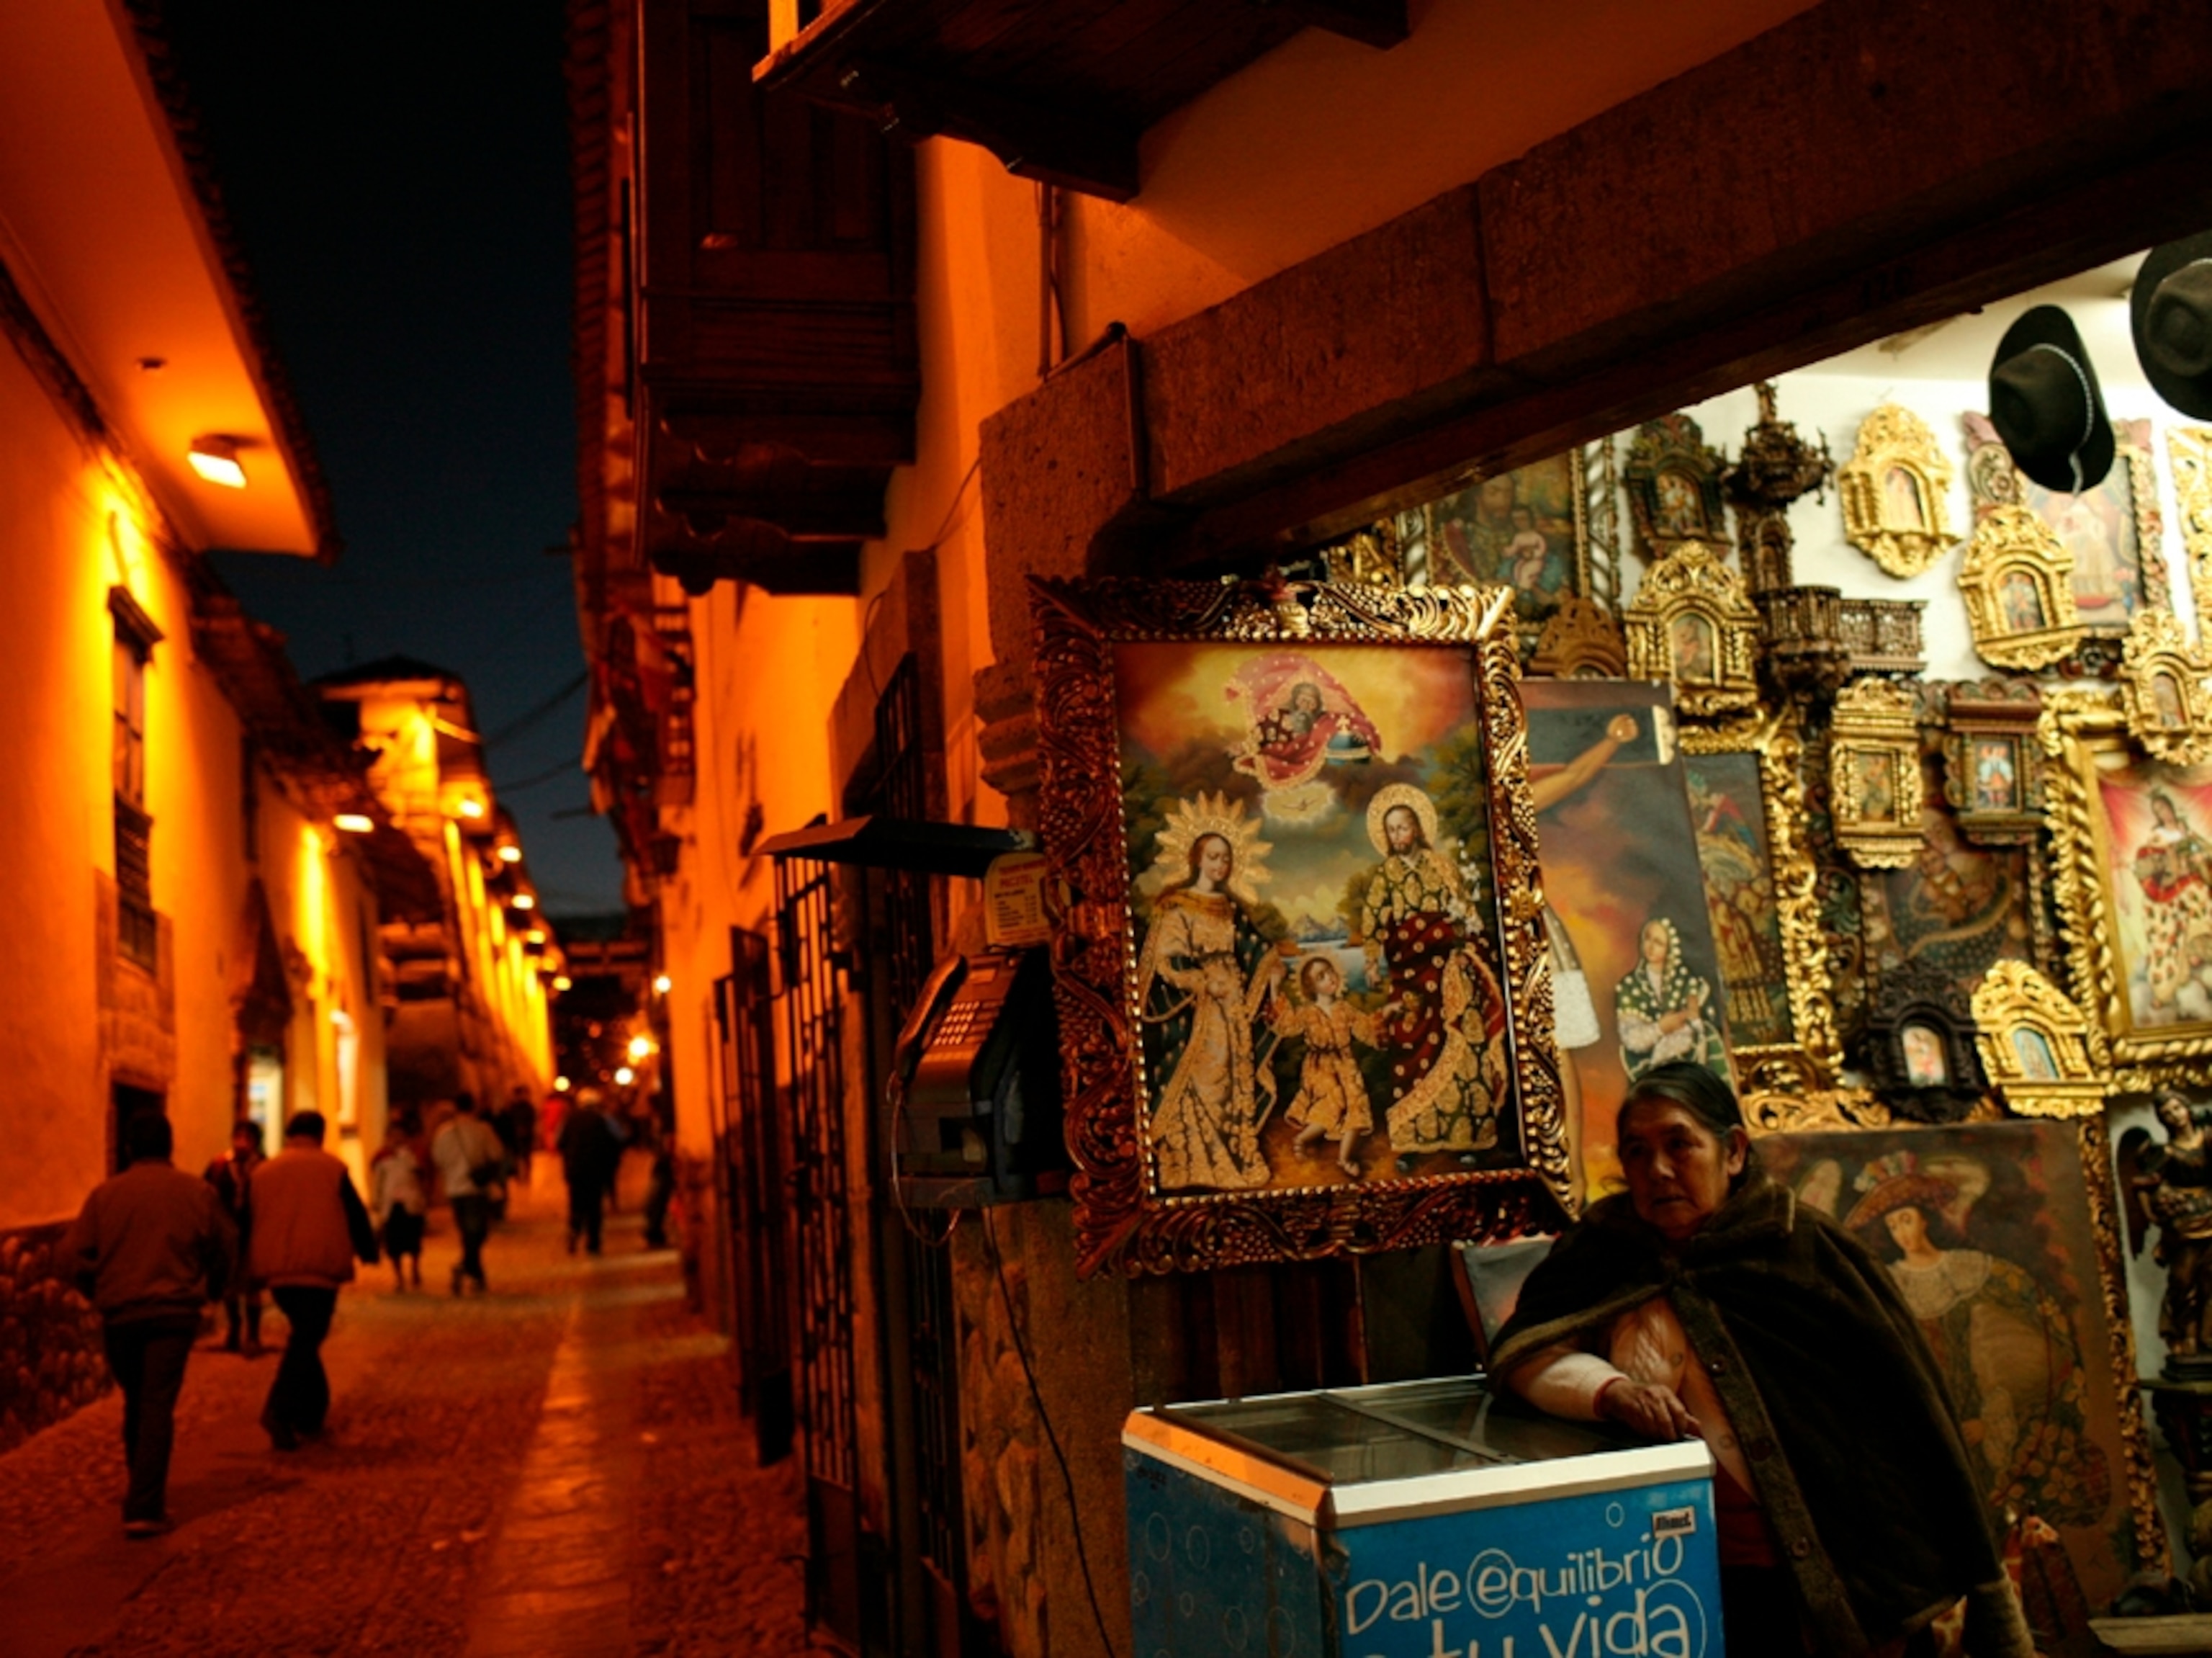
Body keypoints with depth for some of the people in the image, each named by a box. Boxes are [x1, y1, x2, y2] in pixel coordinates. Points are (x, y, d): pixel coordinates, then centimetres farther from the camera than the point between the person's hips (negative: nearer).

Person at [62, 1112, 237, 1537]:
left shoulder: (104, 1194, 0)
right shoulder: (198, 1192, 0)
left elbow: (75, 1253, -2)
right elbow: (226, 1250, 6)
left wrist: (100, 1293, 16)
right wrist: (206, 1290, 24)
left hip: (119, 1315, 2)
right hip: (174, 1313, -2)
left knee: (136, 1404, 18)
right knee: (158, 1408, -1)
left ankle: (147, 1496, 29)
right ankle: (144, 1509, -9)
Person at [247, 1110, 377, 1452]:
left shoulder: (262, 1172, 12)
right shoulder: (332, 1169, 1)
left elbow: (249, 1223, 14)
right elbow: (356, 1216, 4)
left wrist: (252, 1268, 23)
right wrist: (368, 1251, 20)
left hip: (277, 1272, 5)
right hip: (319, 1269, -5)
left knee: (304, 1337, 20)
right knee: (306, 1340, -6)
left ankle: (312, 1412, 20)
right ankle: (279, 1411, -24)